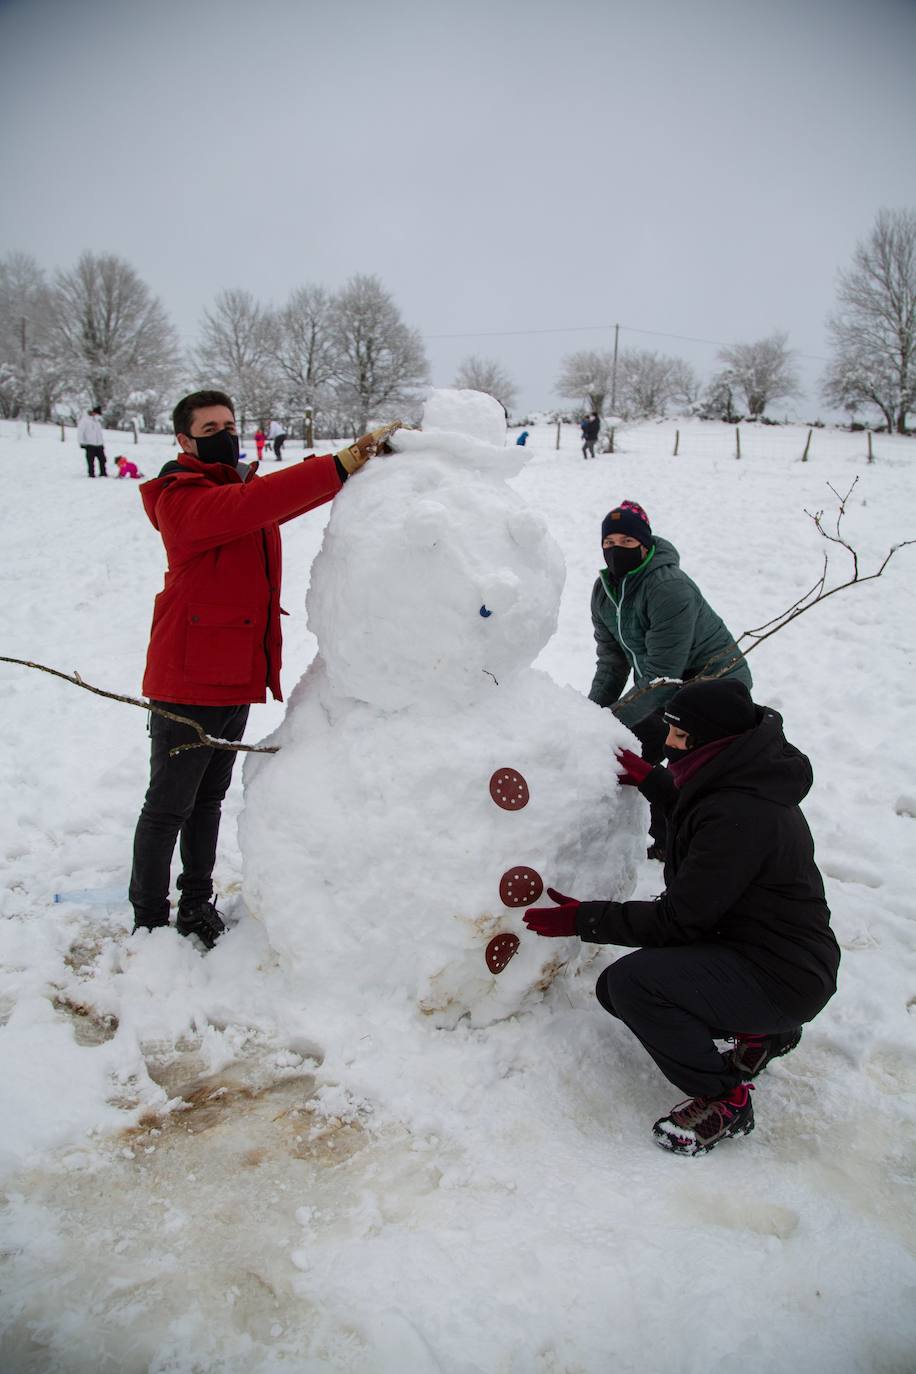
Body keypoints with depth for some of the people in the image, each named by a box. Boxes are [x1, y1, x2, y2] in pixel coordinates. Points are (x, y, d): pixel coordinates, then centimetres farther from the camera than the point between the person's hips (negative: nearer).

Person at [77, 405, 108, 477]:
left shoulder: (97, 420, 17)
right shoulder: (84, 420, -5)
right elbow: (80, 432, -6)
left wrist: (102, 443, 23)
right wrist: (81, 443, -12)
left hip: (99, 445, 6)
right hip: (90, 445, -6)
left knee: (102, 459, 6)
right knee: (91, 461, -4)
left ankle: (103, 473, 16)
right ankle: (91, 474, 2)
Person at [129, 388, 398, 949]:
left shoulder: (246, 489, 13)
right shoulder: (181, 497, -14)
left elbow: (294, 497, 2)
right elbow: (244, 507, -31)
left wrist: (361, 455, -12)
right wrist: (337, 466, -37)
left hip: (237, 676, 8)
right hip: (188, 679, -8)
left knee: (209, 799, 19)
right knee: (169, 807, 4)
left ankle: (197, 903, 34)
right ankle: (149, 918, 20)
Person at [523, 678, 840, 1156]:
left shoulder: (740, 816, -29)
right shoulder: (741, 781, 1)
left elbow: (678, 920, -26)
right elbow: (699, 814, 27)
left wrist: (585, 920, -19)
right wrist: (652, 781, 17)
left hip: (782, 978, -10)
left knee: (634, 982, -27)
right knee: (615, 990, 9)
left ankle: (724, 1100, -6)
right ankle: (760, 1030, 19)